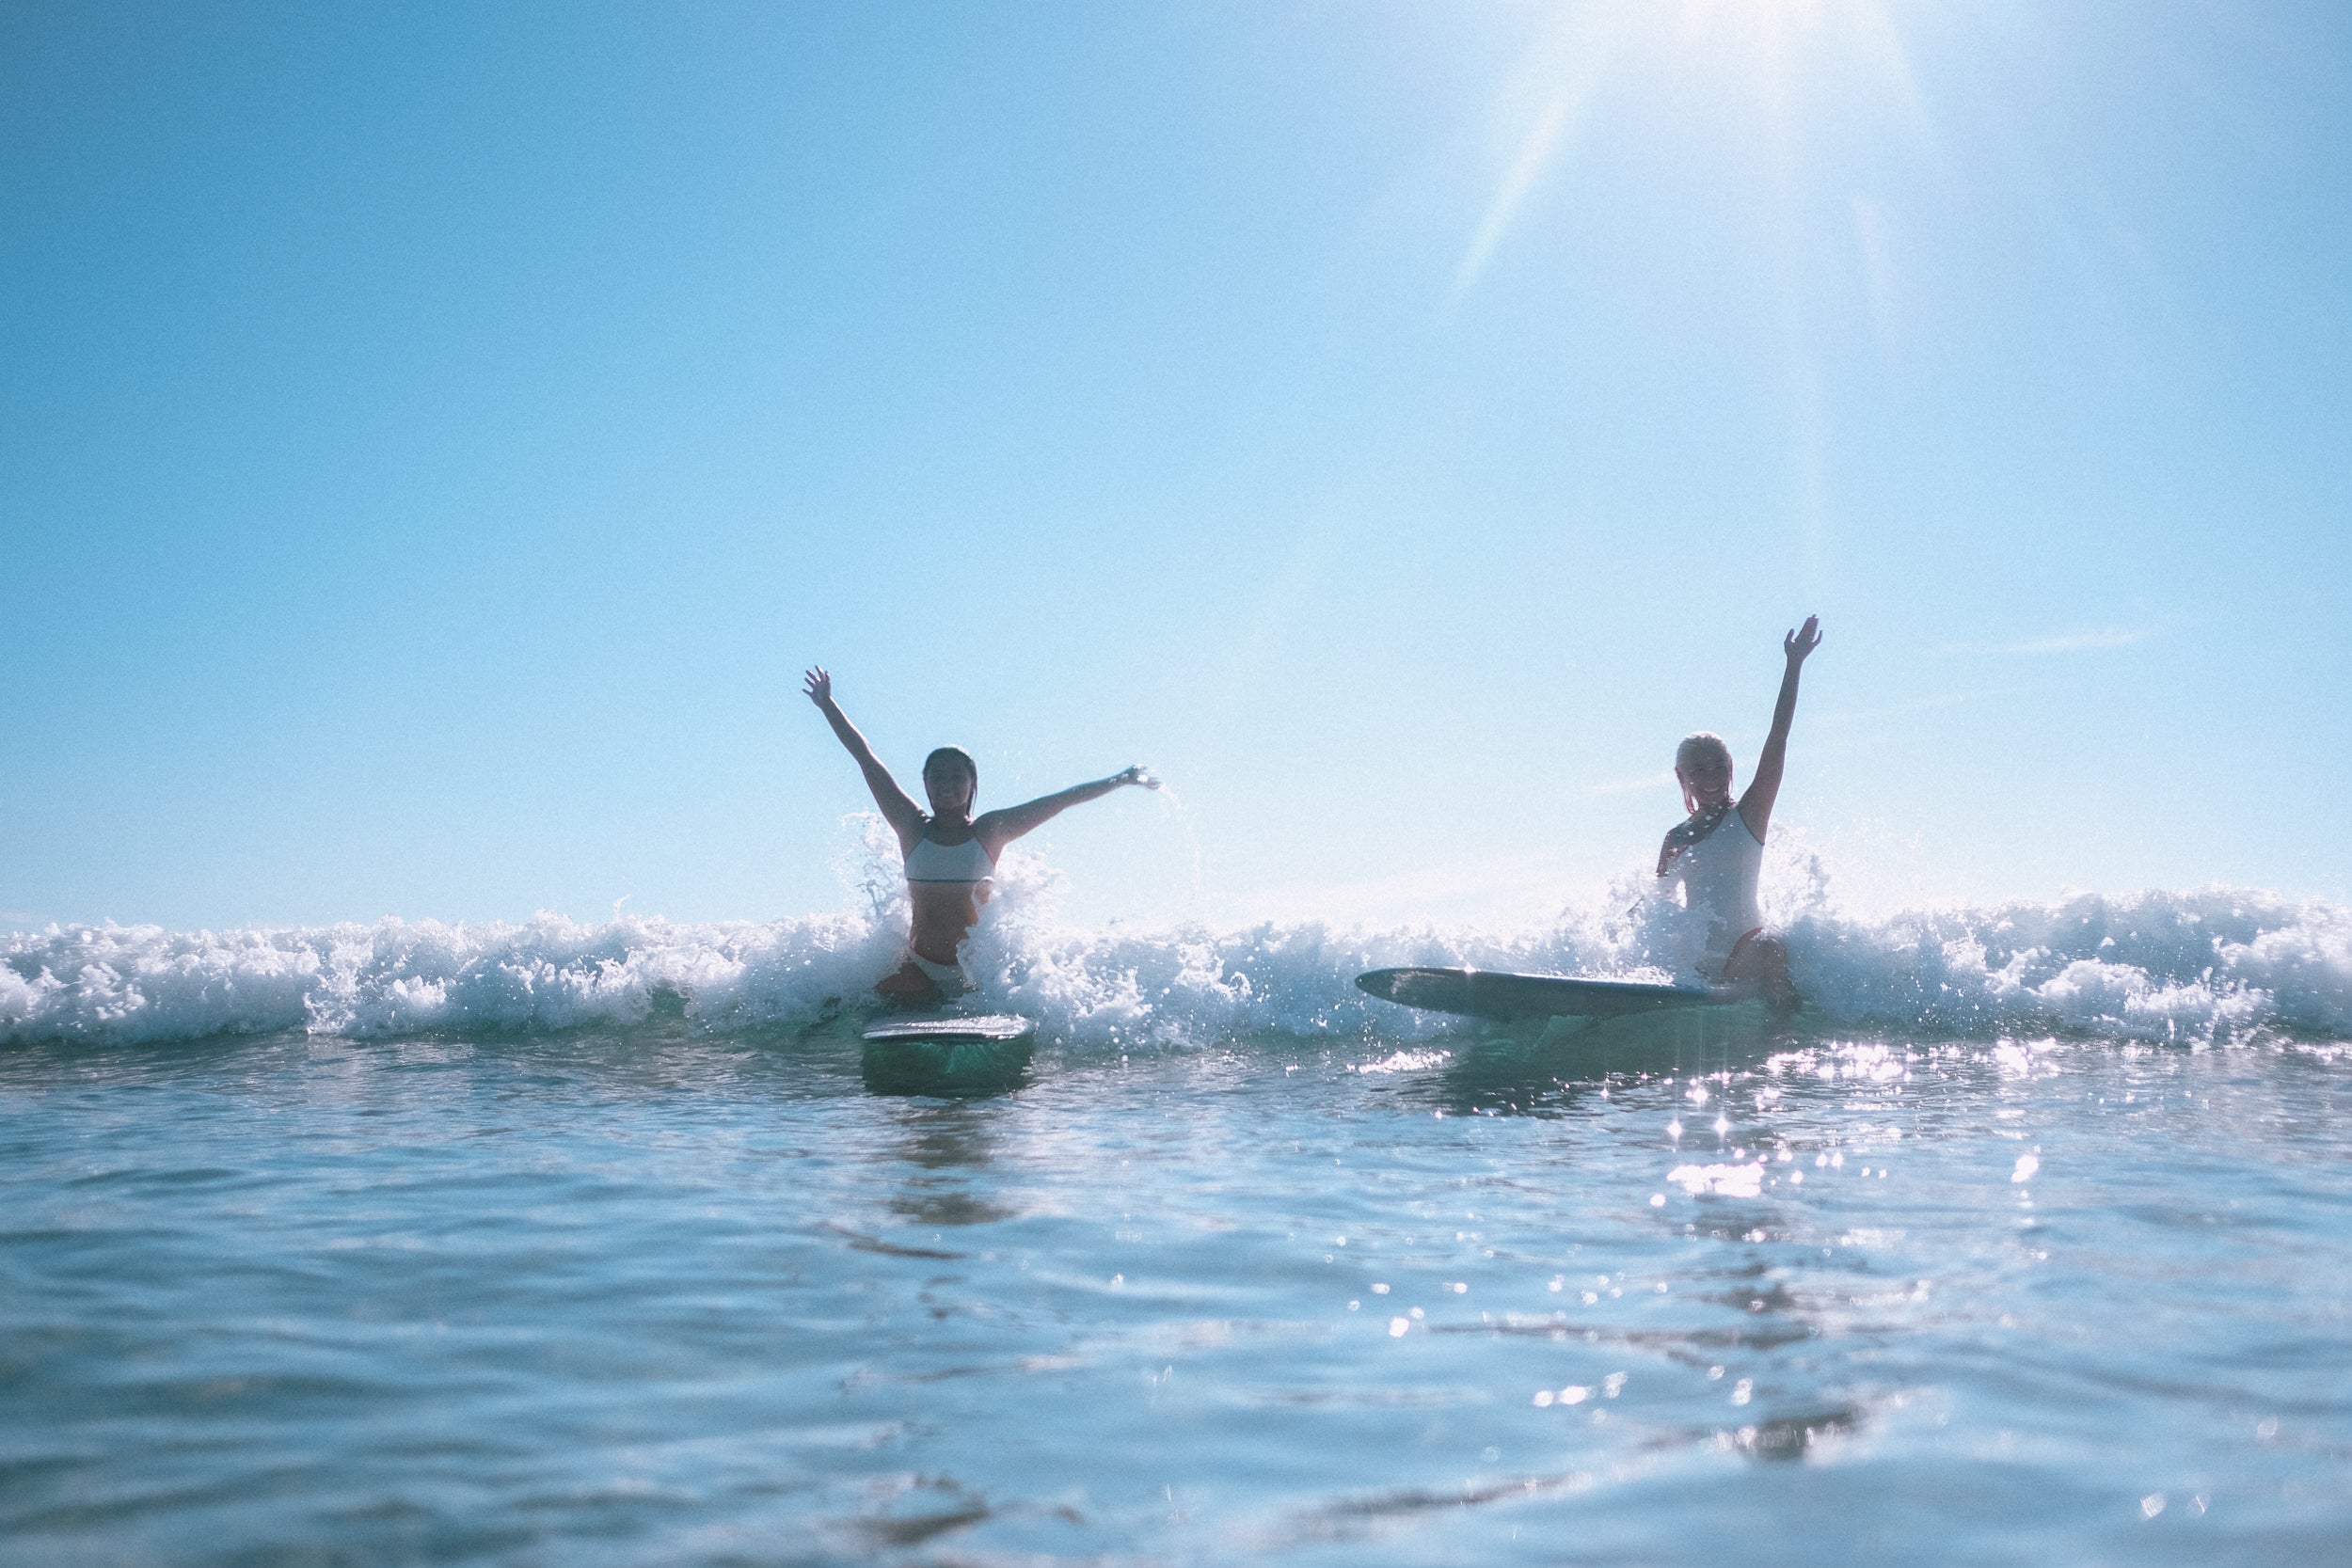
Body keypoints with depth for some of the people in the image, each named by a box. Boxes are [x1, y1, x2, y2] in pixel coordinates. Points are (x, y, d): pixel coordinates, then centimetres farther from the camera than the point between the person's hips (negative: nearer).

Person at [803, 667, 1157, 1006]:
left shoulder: (990, 831, 2)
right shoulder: (912, 827, 3)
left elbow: (1062, 799, 5)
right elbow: (865, 757, 6)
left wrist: (1123, 779, 8)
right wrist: (828, 704, 10)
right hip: (920, 973, 0)